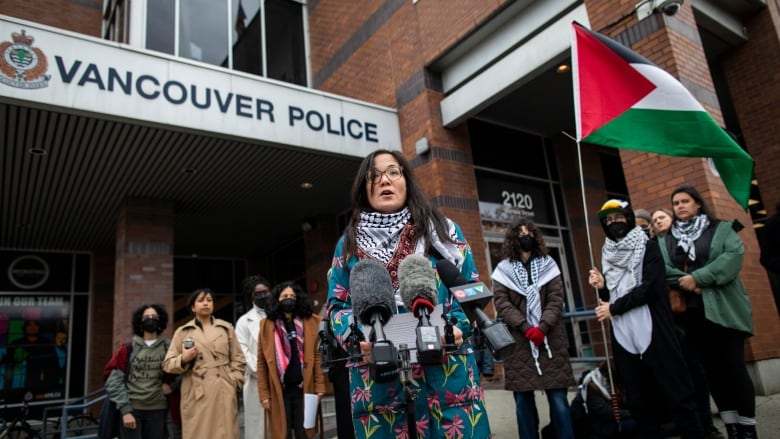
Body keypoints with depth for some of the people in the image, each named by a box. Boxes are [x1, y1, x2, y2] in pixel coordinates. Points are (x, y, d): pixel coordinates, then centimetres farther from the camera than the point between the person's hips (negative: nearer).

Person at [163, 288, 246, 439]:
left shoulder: (226, 328, 14)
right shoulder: (182, 332, 10)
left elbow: (238, 360, 11)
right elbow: (167, 364, 7)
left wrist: (233, 384, 0)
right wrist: (183, 359, -12)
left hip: (224, 394, 1)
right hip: (196, 395, -1)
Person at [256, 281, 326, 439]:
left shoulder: (310, 322, 4)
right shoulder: (267, 325, 2)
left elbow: (317, 357, 2)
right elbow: (262, 362, 1)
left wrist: (319, 386, -4)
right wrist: (264, 394, -3)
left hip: (303, 388, 0)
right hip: (279, 390, 0)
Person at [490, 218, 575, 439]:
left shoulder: (548, 265, 9)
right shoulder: (503, 270, 6)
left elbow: (556, 300, 1)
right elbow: (501, 304, -4)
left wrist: (542, 328, -14)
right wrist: (527, 329, -15)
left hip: (550, 341, 1)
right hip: (518, 343, 0)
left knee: (558, 399, 1)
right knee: (523, 400, 4)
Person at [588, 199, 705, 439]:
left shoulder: (648, 247, 3)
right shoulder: (608, 255, 16)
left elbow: (652, 286, -12)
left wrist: (614, 308, -11)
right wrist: (602, 288, -5)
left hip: (654, 334, -4)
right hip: (624, 339, 4)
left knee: (677, 394, -1)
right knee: (639, 402, 9)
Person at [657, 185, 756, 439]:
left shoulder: (721, 229, 7)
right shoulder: (665, 241, 13)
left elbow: (733, 255, -10)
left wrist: (698, 278, -17)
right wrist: (685, 283, -19)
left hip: (723, 309, -3)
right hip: (691, 312, 3)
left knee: (734, 367, -3)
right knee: (711, 369, 7)